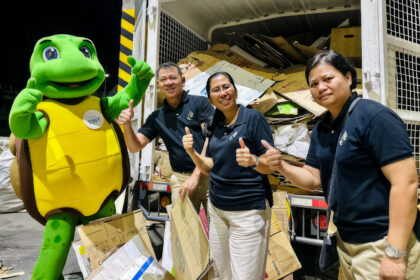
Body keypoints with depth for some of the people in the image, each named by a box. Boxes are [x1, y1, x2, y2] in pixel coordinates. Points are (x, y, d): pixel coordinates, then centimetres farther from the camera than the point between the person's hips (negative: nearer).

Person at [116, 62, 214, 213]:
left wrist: (196, 175, -14)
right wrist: (127, 125, -12)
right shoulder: (156, 117, 12)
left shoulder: (200, 103, 0)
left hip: (208, 174, -2)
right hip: (181, 179, 3)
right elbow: (135, 146, 8)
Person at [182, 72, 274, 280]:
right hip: (217, 207, 6)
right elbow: (209, 168, 9)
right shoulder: (214, 126, 8)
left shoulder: (253, 118, -9)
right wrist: (192, 152, -8)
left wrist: (253, 161, -30)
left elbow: (270, 166, -9)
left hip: (248, 209, -5)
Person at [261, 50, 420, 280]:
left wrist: (395, 254, -22)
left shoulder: (374, 117, -17)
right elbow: (313, 179, 7)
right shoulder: (321, 129, 5)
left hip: (382, 243, -7)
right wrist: (282, 167, -13)